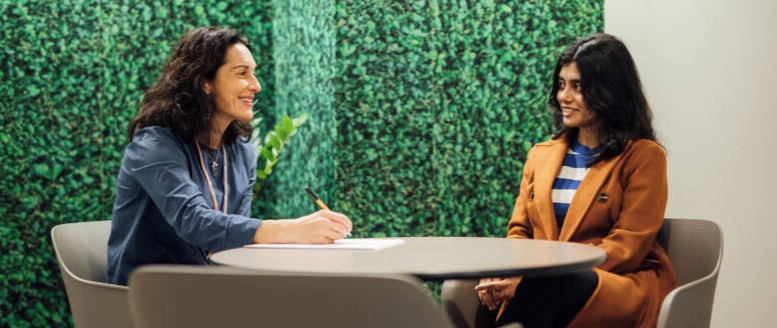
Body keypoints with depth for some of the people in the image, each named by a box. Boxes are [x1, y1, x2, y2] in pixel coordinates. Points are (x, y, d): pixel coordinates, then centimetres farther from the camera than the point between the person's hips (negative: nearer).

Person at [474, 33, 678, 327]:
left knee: (542, 287, -38)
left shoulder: (643, 156, 2)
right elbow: (520, 232, 18)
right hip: (545, 285, 4)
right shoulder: (541, 154, 20)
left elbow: (626, 249, -6)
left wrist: (532, 276, -17)